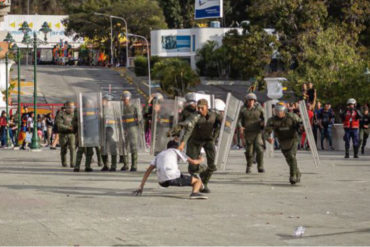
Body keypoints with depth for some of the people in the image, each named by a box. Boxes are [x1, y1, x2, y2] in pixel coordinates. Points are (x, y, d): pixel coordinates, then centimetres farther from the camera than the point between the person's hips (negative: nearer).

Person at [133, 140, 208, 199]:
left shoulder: (159, 155, 30)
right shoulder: (176, 151, 18)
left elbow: (148, 171, 22)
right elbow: (193, 162, 13)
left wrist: (141, 187, 24)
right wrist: (200, 160, 36)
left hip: (162, 182, 5)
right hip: (174, 177, -5)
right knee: (198, 181, 5)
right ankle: (195, 192, -25)